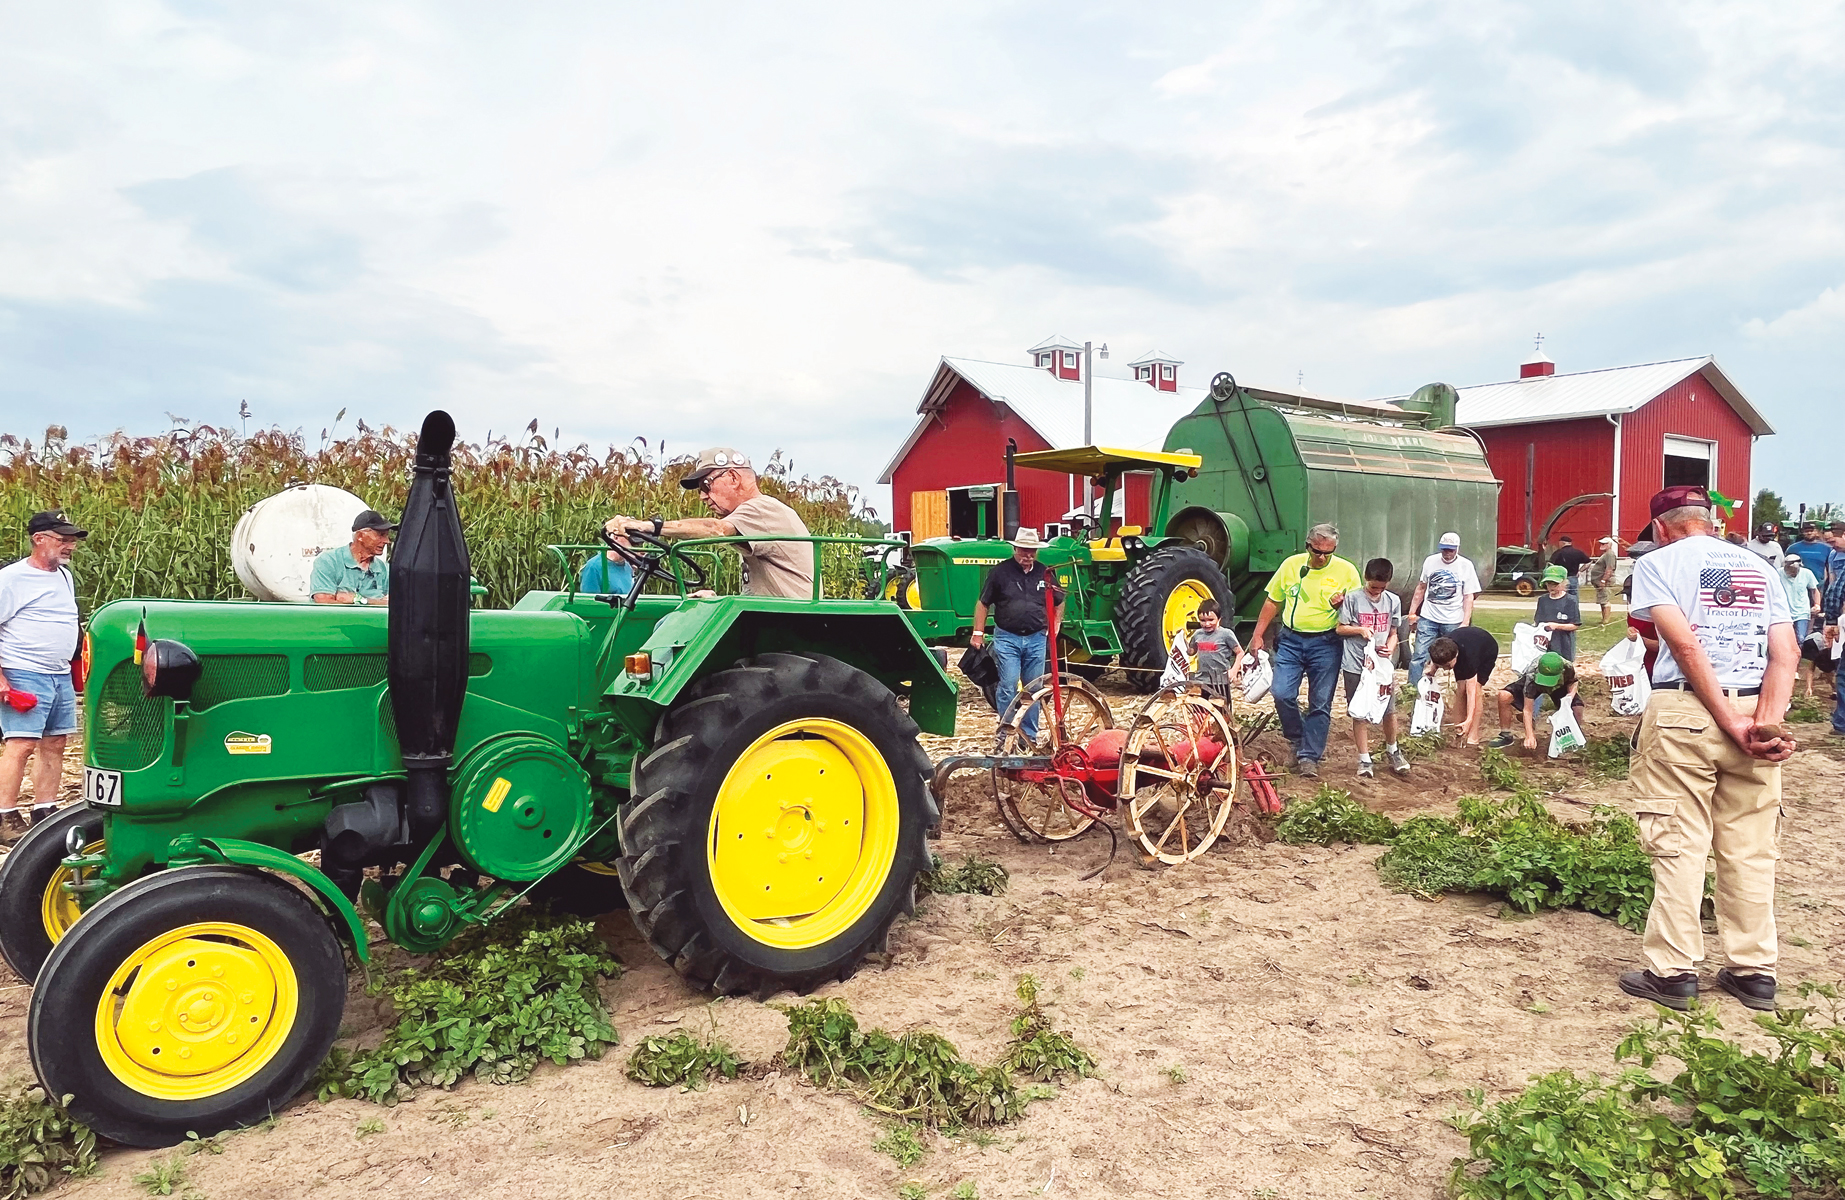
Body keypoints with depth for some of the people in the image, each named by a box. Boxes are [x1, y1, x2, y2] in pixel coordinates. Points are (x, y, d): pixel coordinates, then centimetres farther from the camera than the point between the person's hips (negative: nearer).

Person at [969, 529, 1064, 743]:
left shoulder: (1045, 573, 7)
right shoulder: (1000, 571, -2)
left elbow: (1058, 603, 19)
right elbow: (983, 603, 2)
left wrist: (1054, 628, 7)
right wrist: (978, 632, -2)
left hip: (1036, 639, 3)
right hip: (1007, 638, -3)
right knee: (1008, 686, -8)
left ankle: (1030, 735, 18)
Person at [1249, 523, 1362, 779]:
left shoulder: (1346, 571, -2)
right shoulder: (1291, 564, 3)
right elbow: (1272, 602, 11)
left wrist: (1343, 604, -17)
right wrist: (1258, 635, 9)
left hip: (1325, 644, -1)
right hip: (1291, 640, 2)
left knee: (1320, 703, 1)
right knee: (1282, 693, -8)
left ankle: (1309, 756, 11)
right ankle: (1299, 740, 17)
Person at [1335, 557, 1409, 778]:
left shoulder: (1393, 601, 5)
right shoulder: (1353, 598, -5)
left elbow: (1393, 632, 11)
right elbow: (1339, 628, 1)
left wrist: (1390, 647, -9)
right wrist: (1360, 629, -16)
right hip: (1356, 666, -3)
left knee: (1390, 711, 7)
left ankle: (1392, 750, 33)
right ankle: (1364, 760, 13)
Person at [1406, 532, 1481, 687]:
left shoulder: (1466, 566, -3)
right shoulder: (1430, 561, 4)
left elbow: (1468, 597, -3)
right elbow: (1421, 588, 14)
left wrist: (1465, 623, -11)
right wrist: (1412, 613, 12)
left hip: (1453, 621, -2)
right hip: (1428, 618, 2)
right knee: (1418, 656, -3)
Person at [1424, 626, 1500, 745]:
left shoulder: (1469, 657, -45)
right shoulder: (1440, 651, -33)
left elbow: (1471, 691, -42)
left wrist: (1469, 720, -45)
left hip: (1487, 652, -5)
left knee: (1476, 689, -21)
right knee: (1460, 688, -10)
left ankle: (1473, 736, -22)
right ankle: (1460, 726, 3)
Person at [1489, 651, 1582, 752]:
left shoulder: (1568, 668, -38)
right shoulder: (1531, 677, -42)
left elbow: (1573, 682, -10)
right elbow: (1527, 710, -38)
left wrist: (1569, 697, -32)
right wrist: (1529, 736, -45)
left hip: (1559, 686, 2)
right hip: (1534, 685, -2)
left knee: (1577, 708, -25)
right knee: (1504, 696, -27)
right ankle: (1506, 735, -9)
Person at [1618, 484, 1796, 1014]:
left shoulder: (1657, 562, 2)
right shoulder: (1759, 567, 16)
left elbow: (1685, 643, -11)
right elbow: (1786, 652, 2)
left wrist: (1731, 724, -10)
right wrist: (1767, 724, -9)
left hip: (1684, 712, -5)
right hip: (1753, 706, 5)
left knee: (1678, 845, 0)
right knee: (1750, 849, 11)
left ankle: (1673, 972, 5)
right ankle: (1754, 971, 19)